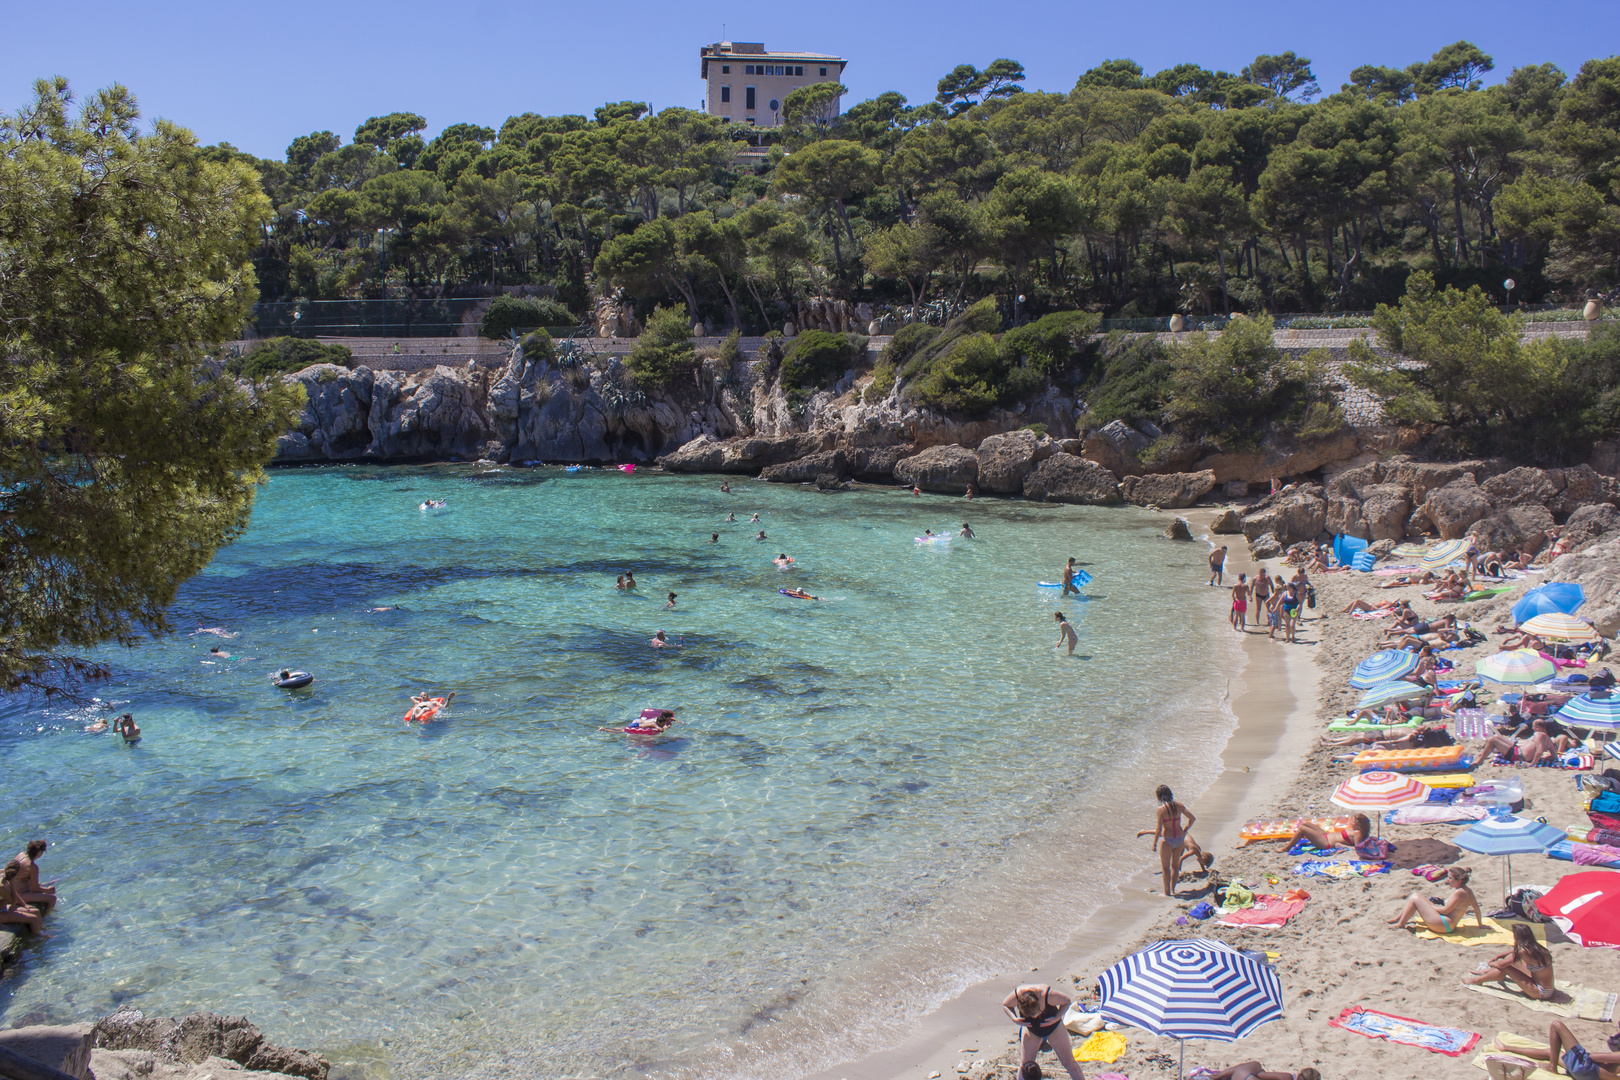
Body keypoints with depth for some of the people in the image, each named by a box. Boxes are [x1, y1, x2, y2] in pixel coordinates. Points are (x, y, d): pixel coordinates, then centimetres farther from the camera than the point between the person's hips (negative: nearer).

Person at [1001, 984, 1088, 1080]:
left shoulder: (1048, 995, -39)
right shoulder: (1016, 996, -34)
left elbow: (1066, 1001, -19)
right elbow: (1005, 1004, -11)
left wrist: (1056, 1018, -33)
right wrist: (1014, 1019, -29)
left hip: (1053, 1027, -1)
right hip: (1030, 1029, 1)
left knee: (1069, 1062, 5)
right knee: (1025, 1065, 0)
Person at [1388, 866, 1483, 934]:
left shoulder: (1459, 892, -21)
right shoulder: (1468, 890, 6)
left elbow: (1445, 910, -19)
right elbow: (1476, 907, 13)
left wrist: (1429, 906, -6)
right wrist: (1480, 925, 24)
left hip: (1444, 925, -11)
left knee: (1415, 898, -11)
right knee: (1416, 896, 11)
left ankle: (1401, 923, -2)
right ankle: (1397, 918, 14)